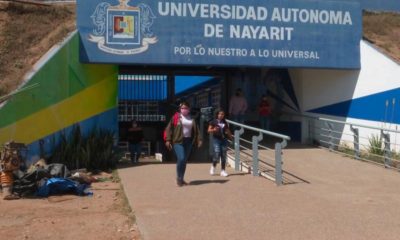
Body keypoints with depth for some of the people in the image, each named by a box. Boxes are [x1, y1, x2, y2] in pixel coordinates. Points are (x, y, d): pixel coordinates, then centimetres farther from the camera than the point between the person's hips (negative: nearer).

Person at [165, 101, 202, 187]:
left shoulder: (192, 119, 11)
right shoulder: (176, 117, -2)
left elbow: (196, 130, 12)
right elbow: (169, 128, -5)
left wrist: (199, 140, 1)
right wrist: (168, 140, -12)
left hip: (188, 141, 5)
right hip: (178, 141, -4)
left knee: (185, 161, 9)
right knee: (181, 159, -16)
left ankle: (181, 179, 21)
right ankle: (179, 178, 2)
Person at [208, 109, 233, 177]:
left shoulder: (225, 123, 10)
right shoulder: (213, 122, -2)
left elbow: (228, 131, 18)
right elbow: (209, 130, -2)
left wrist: (230, 135, 3)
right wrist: (214, 130, -19)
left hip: (224, 140, 4)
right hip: (216, 140, -4)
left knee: (223, 156, 4)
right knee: (217, 155, -10)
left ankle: (223, 171, 13)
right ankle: (213, 166, 18)